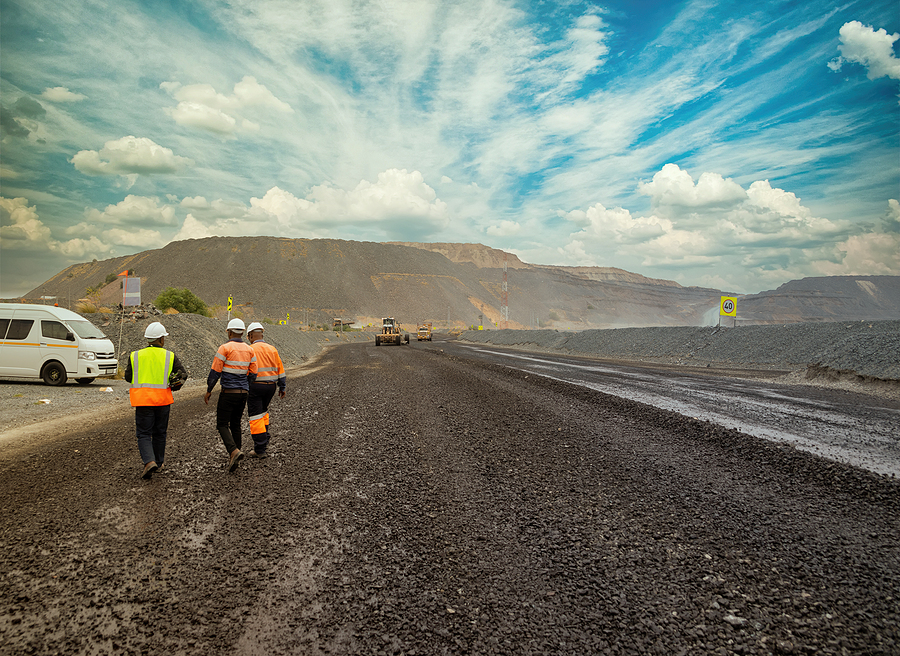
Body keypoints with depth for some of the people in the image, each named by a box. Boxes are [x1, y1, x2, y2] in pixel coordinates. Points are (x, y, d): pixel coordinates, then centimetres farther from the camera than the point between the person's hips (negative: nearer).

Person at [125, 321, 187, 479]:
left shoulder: (135, 355, 1)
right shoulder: (170, 356, -1)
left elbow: (128, 377, 8)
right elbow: (183, 374, -2)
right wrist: (173, 385, 15)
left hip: (143, 401, -1)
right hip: (163, 399, 1)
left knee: (144, 434, 4)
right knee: (159, 433, 15)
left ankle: (149, 462, -16)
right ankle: (158, 463, 25)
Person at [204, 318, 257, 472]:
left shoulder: (225, 348, -10)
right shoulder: (249, 350, 7)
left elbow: (215, 372, -10)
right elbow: (253, 374, 9)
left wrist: (208, 391, 1)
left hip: (228, 392, -5)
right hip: (243, 393, 6)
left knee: (222, 425, 2)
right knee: (235, 424, 16)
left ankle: (234, 451, -18)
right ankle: (233, 458, 17)